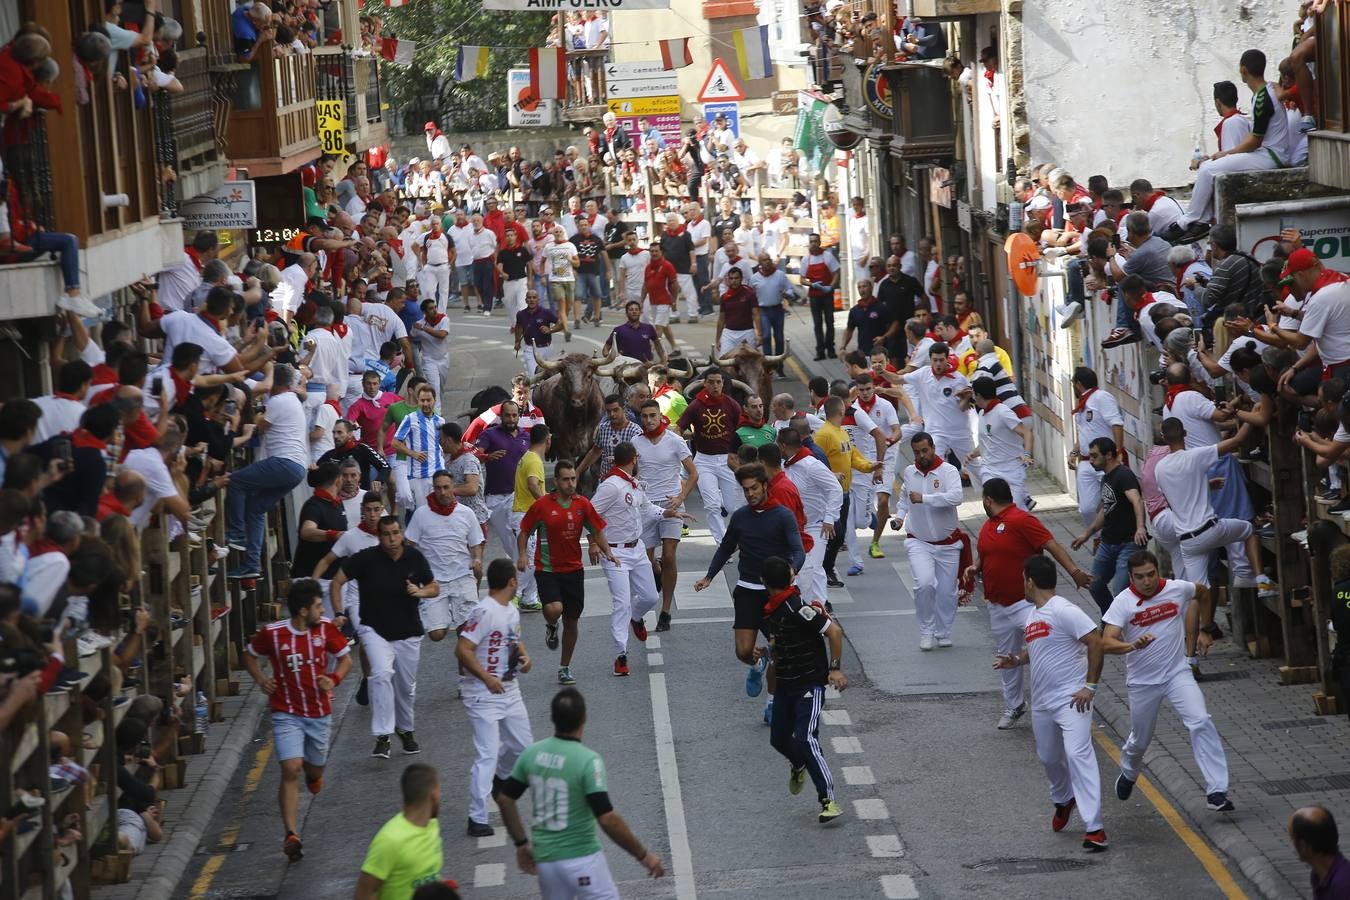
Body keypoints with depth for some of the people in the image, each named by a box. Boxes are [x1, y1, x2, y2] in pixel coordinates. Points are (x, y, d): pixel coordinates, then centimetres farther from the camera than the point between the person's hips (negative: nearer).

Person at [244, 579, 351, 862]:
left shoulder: (325, 629, -7)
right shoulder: (272, 634, -12)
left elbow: (345, 659, 6)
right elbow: (250, 656, 7)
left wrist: (334, 679, -13)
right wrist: (261, 681, -9)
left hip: (319, 713, 3)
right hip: (287, 714, -3)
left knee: (315, 769, 18)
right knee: (291, 770, -17)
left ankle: (313, 771, 59)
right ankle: (291, 835, -17)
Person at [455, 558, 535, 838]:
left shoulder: (512, 611, 9)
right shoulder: (485, 612, -20)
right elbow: (463, 649, -24)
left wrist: (524, 655, 5)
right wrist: (487, 678, -26)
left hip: (509, 689, 9)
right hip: (483, 695, -9)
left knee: (522, 746, 18)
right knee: (487, 756, -11)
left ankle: (501, 778, 47)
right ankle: (478, 820, -8)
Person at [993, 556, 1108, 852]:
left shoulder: (1064, 611, -16)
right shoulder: (1031, 616, 13)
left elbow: (1095, 643, -19)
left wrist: (1090, 685, -19)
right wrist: (1017, 660, 9)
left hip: (1071, 699, -9)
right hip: (1042, 702, 9)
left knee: (1078, 754, -20)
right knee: (1049, 758, 21)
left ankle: (1094, 828, -24)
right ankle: (1063, 801, 50)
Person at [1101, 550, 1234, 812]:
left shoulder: (1177, 589, -7)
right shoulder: (1123, 603, -15)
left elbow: (1203, 593, 18)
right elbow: (1107, 643, -26)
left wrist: (1204, 630, 19)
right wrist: (1134, 646, -44)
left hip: (1177, 674, 1)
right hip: (1142, 682, -1)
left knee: (1201, 722, -21)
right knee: (1140, 739, 15)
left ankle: (1216, 791, -19)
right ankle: (1128, 773, 50)